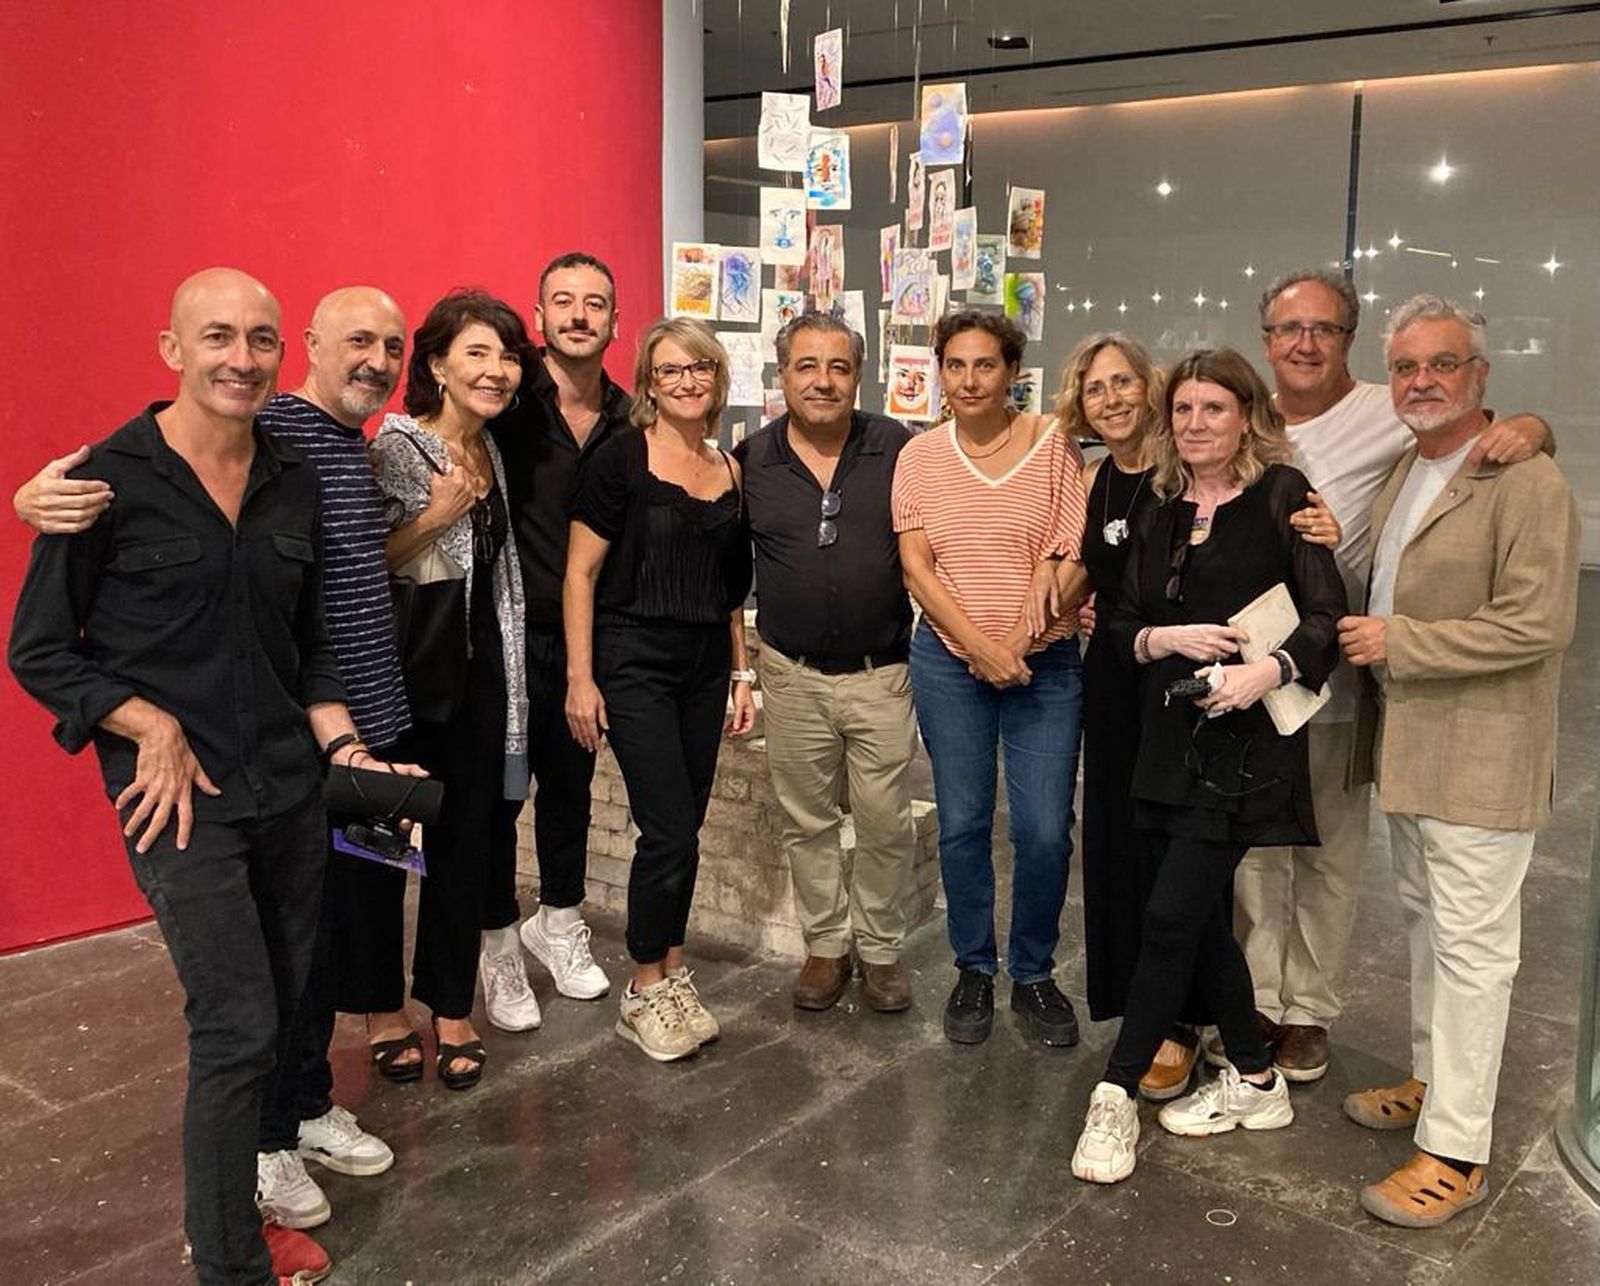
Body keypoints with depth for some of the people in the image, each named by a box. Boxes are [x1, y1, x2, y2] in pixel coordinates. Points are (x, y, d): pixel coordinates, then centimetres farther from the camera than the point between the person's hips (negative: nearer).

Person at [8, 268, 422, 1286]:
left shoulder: (295, 481, 7)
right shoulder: (110, 479, -9)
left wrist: (344, 747, 4)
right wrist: (155, 728, -13)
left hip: (289, 784, 6)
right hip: (179, 791, -6)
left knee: (285, 1010, 13)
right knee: (240, 1028, -6)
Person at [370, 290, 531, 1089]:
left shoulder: (491, 449, 11)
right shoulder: (399, 445, -12)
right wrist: (435, 519, -26)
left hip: (486, 660, 6)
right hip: (425, 667, -6)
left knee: (481, 823, 12)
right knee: (454, 834, -1)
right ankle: (449, 1010, 13)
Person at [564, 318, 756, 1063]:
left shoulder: (729, 472, 9)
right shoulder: (621, 459, -7)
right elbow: (580, 572, -8)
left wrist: (740, 674, 14)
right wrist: (579, 678, -12)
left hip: (705, 666, 5)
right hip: (635, 662, -5)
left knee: (683, 831, 9)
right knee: (669, 832, -7)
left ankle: (671, 973, 25)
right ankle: (644, 993, 10)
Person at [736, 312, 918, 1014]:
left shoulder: (897, 447, -3)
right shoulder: (751, 460, 0)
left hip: (882, 673, -1)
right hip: (794, 674, 1)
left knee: (886, 823, 6)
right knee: (807, 822, 12)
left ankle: (881, 949, 25)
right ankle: (825, 944, 29)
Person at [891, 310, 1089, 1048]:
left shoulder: (1053, 446, -1)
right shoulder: (920, 457, 3)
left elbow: (1077, 561, -6)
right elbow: (917, 568, -2)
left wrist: (1019, 642, -16)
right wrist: (982, 649, -11)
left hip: (1044, 663, -1)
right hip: (949, 662, 1)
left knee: (1045, 830, -1)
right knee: (962, 824, 8)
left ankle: (1033, 974, 20)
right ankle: (974, 969, 26)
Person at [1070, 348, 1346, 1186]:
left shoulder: (1281, 496, -4)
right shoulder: (1162, 515, 13)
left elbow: (1327, 616, -10)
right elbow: (1121, 626, 11)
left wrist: (1271, 670, -26)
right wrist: (1166, 637, -10)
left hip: (1245, 740, -6)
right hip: (1170, 739, 7)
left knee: (1171, 916, -8)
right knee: (1200, 918, 12)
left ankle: (1117, 1094, 3)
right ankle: (1254, 1081, 29)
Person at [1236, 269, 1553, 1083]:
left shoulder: (1386, 417, -8)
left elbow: (1485, 434, -3)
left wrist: (1525, 427, -27)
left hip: (1335, 685, -3)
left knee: (1329, 856, 11)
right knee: (1252, 848, 13)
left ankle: (1308, 1011, 28)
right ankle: (1258, 1002, 29)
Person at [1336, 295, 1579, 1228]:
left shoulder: (1527, 484, -15)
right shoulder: (1402, 474, 12)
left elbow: (1538, 624, -23)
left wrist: (1394, 643, -19)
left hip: (1481, 757, -9)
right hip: (1408, 745, 9)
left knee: (1471, 946, -1)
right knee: (1426, 924, 20)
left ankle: (1457, 1151, 8)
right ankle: (1434, 1083, 37)